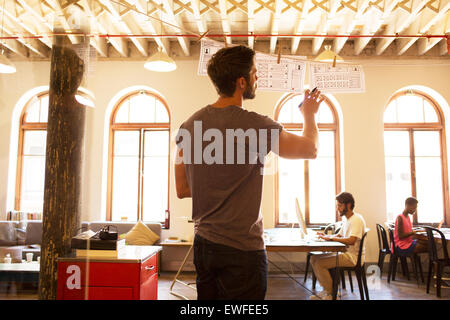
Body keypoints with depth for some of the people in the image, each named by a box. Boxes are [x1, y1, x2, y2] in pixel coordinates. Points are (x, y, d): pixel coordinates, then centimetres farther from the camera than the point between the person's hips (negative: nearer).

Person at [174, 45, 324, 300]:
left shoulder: (189, 126, 0)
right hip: (242, 250, -6)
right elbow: (311, 149, -1)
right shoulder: (255, 125, -17)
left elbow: (182, 190, 7)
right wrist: (310, 115, 18)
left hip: (203, 243, 6)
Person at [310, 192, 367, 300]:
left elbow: (351, 241, -29)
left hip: (353, 257, -10)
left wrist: (331, 238, -23)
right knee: (314, 258, 1)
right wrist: (326, 236, 2)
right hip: (345, 252, 10)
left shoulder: (357, 219, -17)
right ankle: (326, 290, 9)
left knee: (319, 263, -19)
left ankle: (332, 294, -1)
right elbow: (339, 235, 21)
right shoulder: (345, 218, 13)